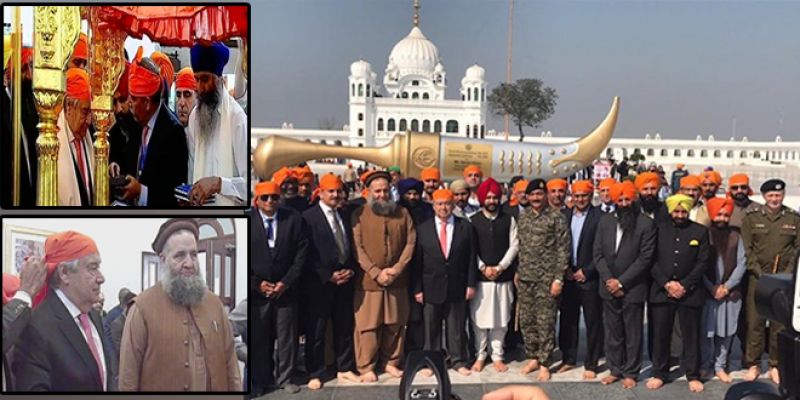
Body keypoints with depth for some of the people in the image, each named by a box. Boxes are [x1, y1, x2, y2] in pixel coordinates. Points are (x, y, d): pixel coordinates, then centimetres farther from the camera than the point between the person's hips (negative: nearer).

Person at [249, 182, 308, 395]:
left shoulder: (294, 218, -1)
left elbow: (301, 253, -1)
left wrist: (286, 282, -7)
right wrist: (257, 284, -8)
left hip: (286, 288, 1)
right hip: (256, 290, -1)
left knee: (287, 336, 8)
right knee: (258, 337, 6)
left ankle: (285, 378, 23)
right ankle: (260, 381, 21)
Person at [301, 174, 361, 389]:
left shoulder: (345, 215, 12)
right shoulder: (308, 217, -7)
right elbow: (308, 254, -12)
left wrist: (351, 269, -1)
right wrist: (329, 276, -14)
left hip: (345, 280, 6)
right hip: (320, 283, -5)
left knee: (344, 327, 12)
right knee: (316, 330, 3)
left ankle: (344, 368, 25)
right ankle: (315, 373, 15)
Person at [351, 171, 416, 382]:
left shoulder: (403, 213, 8)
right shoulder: (359, 214, -1)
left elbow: (410, 243, 3)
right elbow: (357, 248, -7)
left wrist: (396, 269, -9)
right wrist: (376, 272, -14)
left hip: (398, 280, 3)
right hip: (368, 280, -3)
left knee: (395, 324, 10)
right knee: (368, 325, 2)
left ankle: (391, 362, 25)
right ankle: (366, 367, 13)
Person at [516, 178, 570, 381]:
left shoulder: (556, 217, -7)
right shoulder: (523, 218, 10)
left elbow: (563, 249, -9)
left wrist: (559, 278, -13)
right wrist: (517, 272, 12)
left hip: (546, 279, -5)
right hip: (525, 278, 5)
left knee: (545, 322, 0)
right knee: (526, 320, 10)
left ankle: (544, 363, 11)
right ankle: (533, 357, 24)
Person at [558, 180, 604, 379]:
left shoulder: (599, 217, -7)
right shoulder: (564, 215, 7)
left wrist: (586, 271, -11)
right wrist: (565, 268, -1)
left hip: (589, 277, -4)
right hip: (568, 276, 4)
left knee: (592, 322, 4)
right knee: (568, 319, 11)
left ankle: (591, 364, 15)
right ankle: (569, 359, 25)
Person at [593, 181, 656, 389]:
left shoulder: (646, 223, -8)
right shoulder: (605, 221, 5)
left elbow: (645, 258, -12)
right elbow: (598, 253, 4)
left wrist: (621, 282, -13)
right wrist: (609, 280, -7)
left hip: (632, 288, -3)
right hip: (609, 287, 4)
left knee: (632, 334, 8)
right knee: (612, 332, 12)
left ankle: (630, 373, 20)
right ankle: (615, 370, 25)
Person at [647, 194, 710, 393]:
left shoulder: (700, 231, 4)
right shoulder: (659, 229, 6)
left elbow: (703, 262, -1)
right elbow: (652, 260, 1)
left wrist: (684, 285, -9)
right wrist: (666, 283, -9)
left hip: (690, 293, -1)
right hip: (661, 291, 1)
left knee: (691, 336, 5)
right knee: (660, 335, 6)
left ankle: (693, 375, 16)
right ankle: (659, 373, 17)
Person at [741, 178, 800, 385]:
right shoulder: (752, 217, 2)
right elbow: (746, 249, -1)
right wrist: (760, 273, -9)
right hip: (757, 278, -1)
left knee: (780, 323, 5)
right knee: (754, 322, 2)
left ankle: (776, 365, 17)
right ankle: (753, 364, 12)